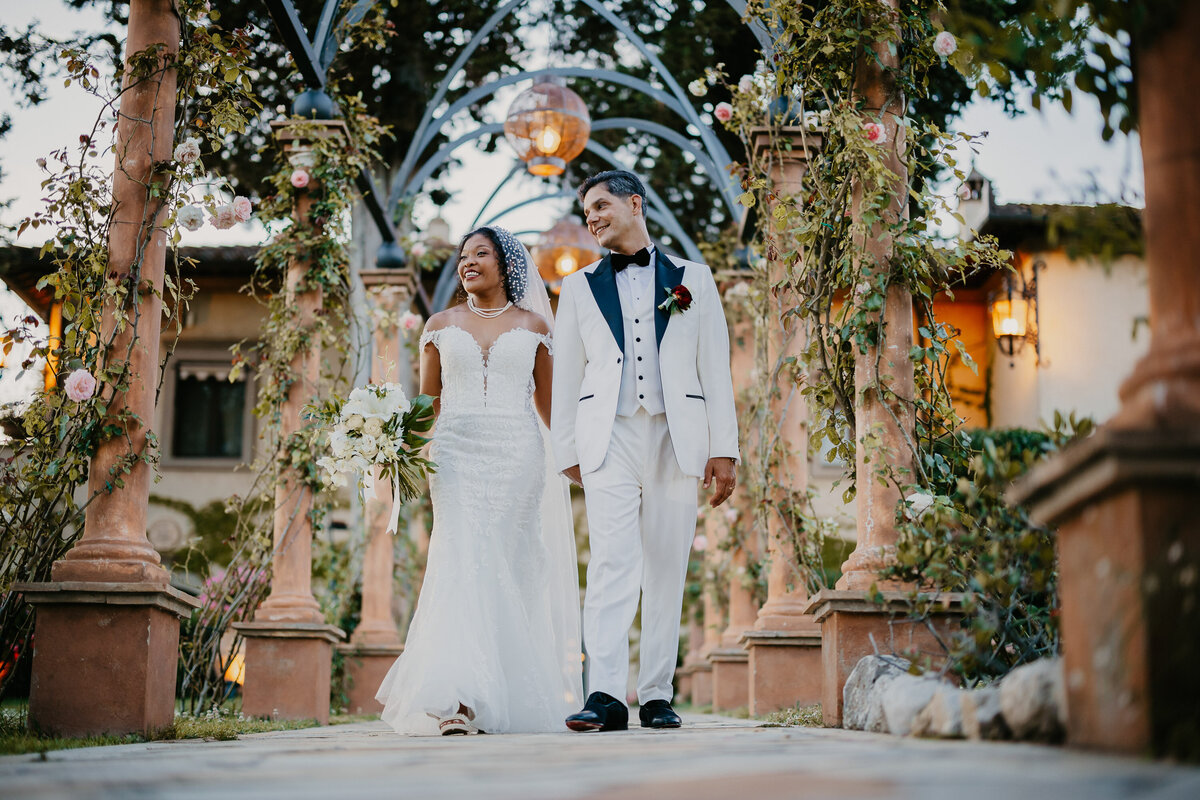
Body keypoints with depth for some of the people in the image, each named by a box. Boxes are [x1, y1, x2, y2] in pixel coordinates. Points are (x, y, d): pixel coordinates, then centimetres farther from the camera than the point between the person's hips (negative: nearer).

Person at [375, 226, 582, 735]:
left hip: (516, 453, 0)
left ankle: (507, 697, 6)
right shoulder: (441, 325, 14)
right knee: (461, 560, -14)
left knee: (508, 568, -3)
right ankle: (456, 699, -21)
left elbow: (548, 401, 14)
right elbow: (427, 402, 15)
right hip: (456, 452, 0)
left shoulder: (532, 325, 12)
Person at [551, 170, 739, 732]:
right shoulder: (579, 287, 16)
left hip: (675, 440, 0)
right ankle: (606, 696, -18)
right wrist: (568, 454, 7)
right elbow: (566, 377, 14)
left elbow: (716, 369, 8)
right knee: (612, 564, -14)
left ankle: (657, 695, 10)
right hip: (609, 440, 0)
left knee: (667, 572, 2)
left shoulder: (693, 279, 13)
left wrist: (723, 448, 1)